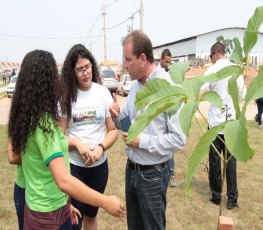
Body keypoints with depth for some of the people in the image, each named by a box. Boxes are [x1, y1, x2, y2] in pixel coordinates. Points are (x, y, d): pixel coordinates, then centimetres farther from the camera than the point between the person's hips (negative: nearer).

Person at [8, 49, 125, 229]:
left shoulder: (24, 118, 0)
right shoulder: (43, 122, -26)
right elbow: (64, 181, -34)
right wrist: (105, 202, -26)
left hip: (35, 206, 8)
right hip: (50, 213, -8)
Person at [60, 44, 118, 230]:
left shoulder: (103, 93, -3)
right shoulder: (66, 95, -8)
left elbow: (113, 130, -2)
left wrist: (101, 148, -18)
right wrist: (78, 144, -22)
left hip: (99, 165, 2)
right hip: (72, 165, -2)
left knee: (91, 215, 21)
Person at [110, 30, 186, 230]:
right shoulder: (136, 85, 5)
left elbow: (179, 139, -21)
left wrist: (143, 141, -22)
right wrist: (118, 115, -7)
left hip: (153, 174, -7)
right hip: (132, 169, 7)